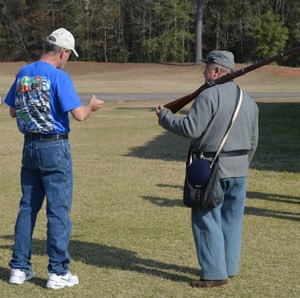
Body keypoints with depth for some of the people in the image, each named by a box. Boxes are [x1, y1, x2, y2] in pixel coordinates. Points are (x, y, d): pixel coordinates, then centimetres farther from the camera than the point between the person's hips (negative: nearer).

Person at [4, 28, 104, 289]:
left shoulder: (23, 73, 7)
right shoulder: (59, 77, -14)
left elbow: (13, 111, 15)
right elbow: (79, 115, -19)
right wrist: (92, 106, 1)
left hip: (30, 147, 7)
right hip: (55, 147, -7)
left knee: (28, 207, 14)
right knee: (59, 209, 0)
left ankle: (19, 267, 17)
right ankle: (58, 272, 3)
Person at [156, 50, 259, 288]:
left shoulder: (210, 96, -13)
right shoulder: (248, 100, 11)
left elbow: (190, 128, -18)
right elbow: (253, 141, 15)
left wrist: (164, 116, -4)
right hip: (239, 170, 7)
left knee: (207, 220, -1)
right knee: (231, 219, 14)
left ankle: (214, 273, -2)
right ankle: (230, 268, 20)